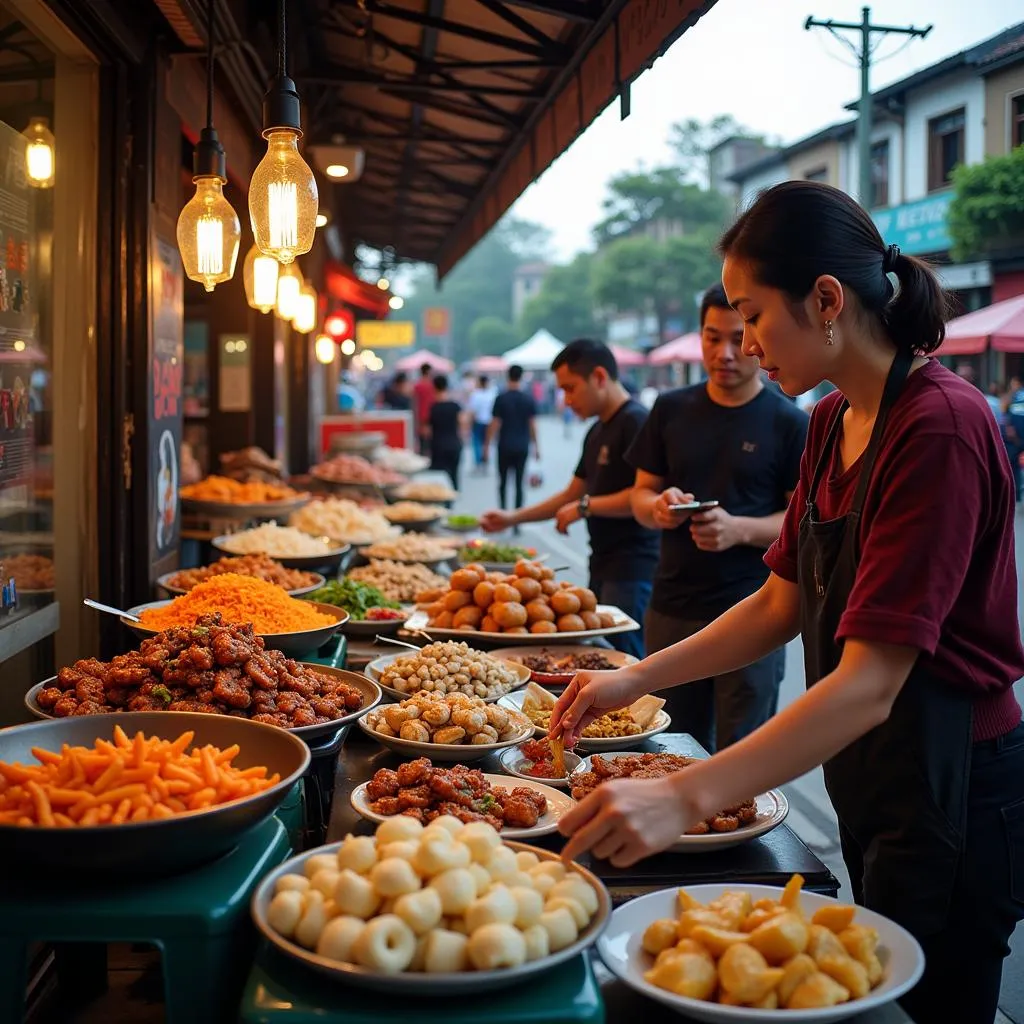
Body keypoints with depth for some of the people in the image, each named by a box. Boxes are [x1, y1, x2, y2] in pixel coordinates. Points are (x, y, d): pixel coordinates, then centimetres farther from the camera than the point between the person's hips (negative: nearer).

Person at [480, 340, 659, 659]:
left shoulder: (636, 422, -12)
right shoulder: (597, 432, 17)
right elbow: (572, 494, 24)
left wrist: (586, 507, -14)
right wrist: (512, 518, 19)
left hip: (631, 571, -9)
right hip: (603, 566, 9)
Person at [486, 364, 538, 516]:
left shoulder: (501, 399, -6)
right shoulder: (528, 399, 0)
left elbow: (494, 425, -7)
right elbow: (532, 425, 2)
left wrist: (487, 445, 0)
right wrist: (535, 447, 11)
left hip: (505, 447, -1)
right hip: (522, 447, 1)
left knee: (503, 482, 10)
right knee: (519, 483, 4)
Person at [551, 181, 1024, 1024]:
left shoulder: (941, 428, -24)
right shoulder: (833, 422, 5)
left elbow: (870, 684, -30)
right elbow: (781, 606, 10)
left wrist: (686, 798, -35)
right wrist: (637, 679, 2)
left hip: (950, 796, -8)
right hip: (867, 783, 8)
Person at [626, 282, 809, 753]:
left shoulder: (789, 423, -4)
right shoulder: (671, 409, 8)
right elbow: (641, 494, 13)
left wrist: (740, 529, -22)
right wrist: (658, 507, -11)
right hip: (671, 609, 4)